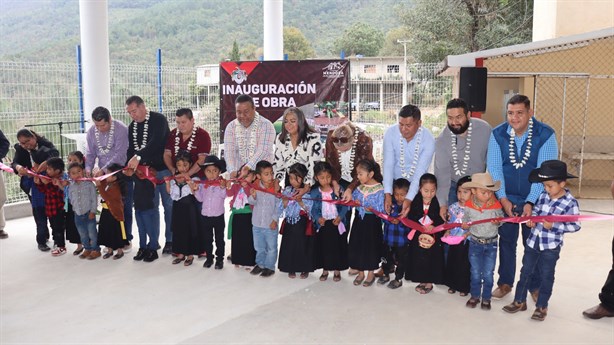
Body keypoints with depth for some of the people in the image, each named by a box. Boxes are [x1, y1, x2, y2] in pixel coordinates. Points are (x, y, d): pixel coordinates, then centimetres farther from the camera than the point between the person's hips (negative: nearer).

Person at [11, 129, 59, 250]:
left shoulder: (45, 144, -9)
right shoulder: (20, 149, 0)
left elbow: (54, 152, -25)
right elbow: (15, 163, -11)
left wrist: (46, 162, -44)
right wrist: (18, 167, -36)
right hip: (33, 186, 2)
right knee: (39, 212, 4)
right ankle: (41, 241, 16)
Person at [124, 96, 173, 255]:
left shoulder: (158, 119, -11)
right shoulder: (132, 127, 10)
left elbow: (156, 142, -26)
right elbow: (131, 150, 11)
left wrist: (138, 157, -34)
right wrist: (129, 167, -5)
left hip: (164, 169, -5)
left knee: (168, 205, 2)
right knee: (151, 206, 8)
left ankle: (170, 240, 12)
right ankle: (153, 241, 15)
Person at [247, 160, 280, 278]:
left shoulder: (276, 188, -15)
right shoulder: (255, 186, -9)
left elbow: (278, 205, -10)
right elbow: (251, 202, -2)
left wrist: (275, 219, -13)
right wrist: (253, 196, -22)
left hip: (271, 224, -3)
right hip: (257, 223, 3)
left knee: (271, 247, 12)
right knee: (259, 247, 20)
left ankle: (269, 267, 28)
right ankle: (260, 264, 38)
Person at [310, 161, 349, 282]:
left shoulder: (338, 189, -5)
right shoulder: (314, 193, -2)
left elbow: (345, 205, -5)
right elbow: (313, 209, -1)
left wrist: (340, 217, -19)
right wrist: (318, 218, -19)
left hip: (337, 224, -1)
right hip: (322, 225, 1)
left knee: (337, 246, 7)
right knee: (323, 247, 10)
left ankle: (337, 271, 24)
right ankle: (325, 270, 28)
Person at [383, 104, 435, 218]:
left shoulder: (428, 140, -20)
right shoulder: (390, 133, -16)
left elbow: (420, 172, -24)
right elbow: (388, 165, -19)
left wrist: (409, 199, -35)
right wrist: (387, 194, -29)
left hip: (416, 185, -1)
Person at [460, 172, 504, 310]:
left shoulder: (496, 205, -12)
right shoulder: (469, 206, -9)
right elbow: (465, 220, 6)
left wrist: (497, 222, -21)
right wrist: (464, 226, -14)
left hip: (491, 243, -1)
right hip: (475, 243, 1)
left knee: (488, 273, 7)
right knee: (475, 272, 12)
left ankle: (486, 298, 23)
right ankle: (475, 296, 27)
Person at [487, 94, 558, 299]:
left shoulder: (545, 135, -14)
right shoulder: (498, 134, -7)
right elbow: (494, 168, -8)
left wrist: (530, 202, -22)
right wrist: (503, 198, -16)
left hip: (534, 200, -1)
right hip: (506, 199, 2)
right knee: (506, 241, 11)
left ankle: (535, 286, 26)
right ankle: (505, 283, 27)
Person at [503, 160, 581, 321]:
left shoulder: (570, 202, -15)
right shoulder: (543, 196, 0)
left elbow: (575, 225, -13)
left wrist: (554, 225, -23)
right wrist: (532, 219, -6)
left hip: (551, 246, -5)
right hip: (533, 241, 5)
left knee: (546, 276, 10)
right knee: (525, 272, 14)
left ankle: (541, 306, 25)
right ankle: (519, 301, 28)